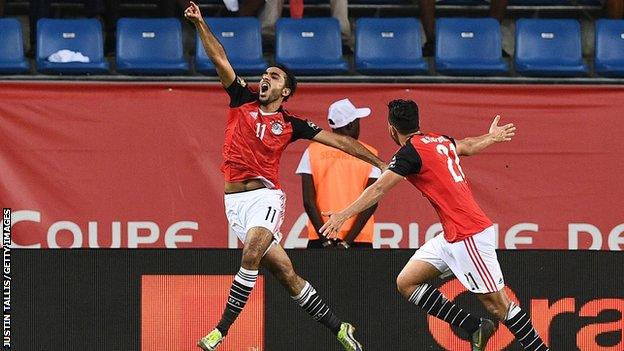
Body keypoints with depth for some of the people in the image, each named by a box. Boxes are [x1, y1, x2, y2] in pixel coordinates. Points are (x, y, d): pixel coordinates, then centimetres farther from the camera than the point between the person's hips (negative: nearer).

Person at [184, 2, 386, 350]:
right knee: (284, 271, 1)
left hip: (265, 196, -2)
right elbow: (221, 60, 4)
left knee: (251, 255, -26)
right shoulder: (243, 101, 11)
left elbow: (337, 139, 9)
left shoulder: (290, 124, 7)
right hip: (235, 200, 2)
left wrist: (379, 162, 7)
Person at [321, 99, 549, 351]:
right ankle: (474, 327, 5)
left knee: (497, 304, -6)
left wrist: (344, 215, -19)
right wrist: (492, 137, 54)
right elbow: (468, 146, 33)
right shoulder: (441, 141, 13)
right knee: (406, 282, 6)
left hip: (469, 236, -9)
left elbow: (378, 190, -18)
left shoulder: (410, 152, -12)